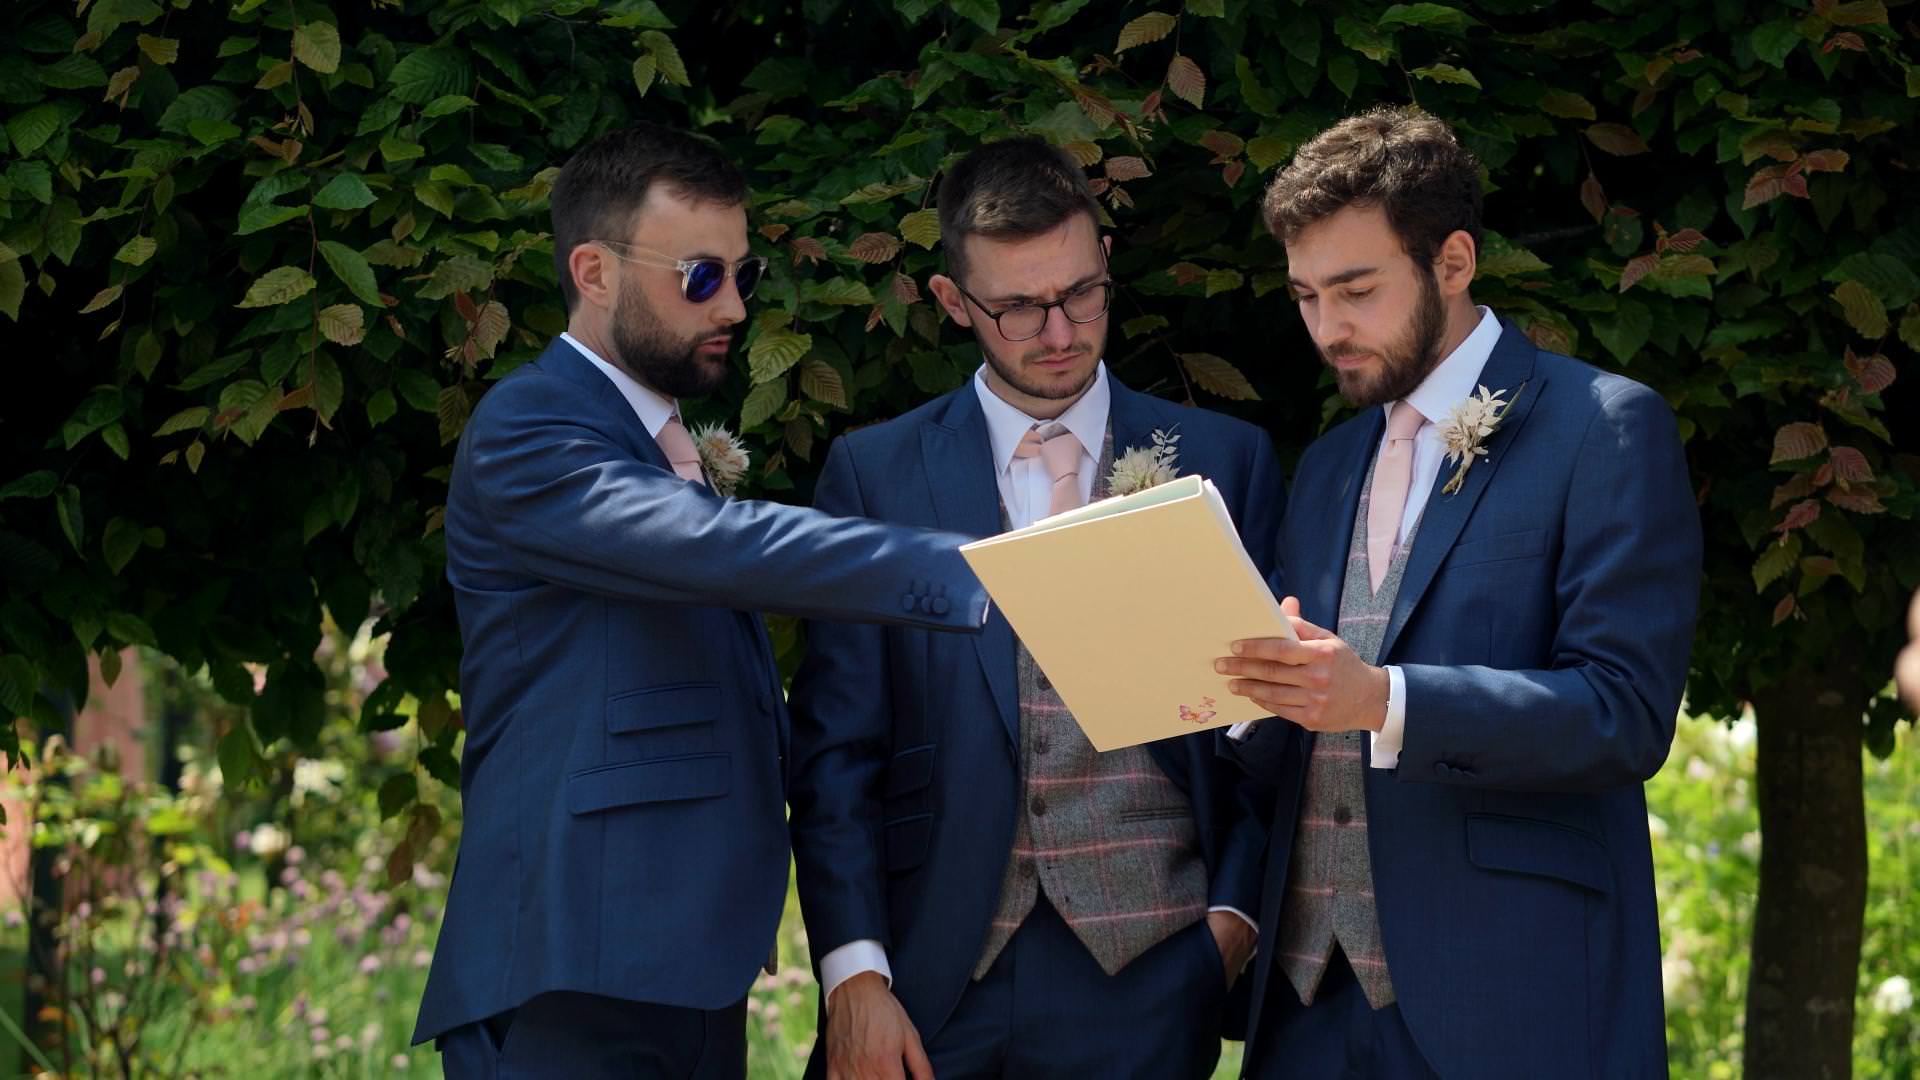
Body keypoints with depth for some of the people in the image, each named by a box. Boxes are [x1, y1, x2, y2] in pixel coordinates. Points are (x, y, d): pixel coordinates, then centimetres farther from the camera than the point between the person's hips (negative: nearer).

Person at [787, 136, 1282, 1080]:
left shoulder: (1227, 462, 8)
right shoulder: (872, 473, 6)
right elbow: (834, 747, 3)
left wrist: (1236, 913, -2)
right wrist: (853, 973, -6)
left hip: (1142, 972, 0)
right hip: (932, 978, 0)